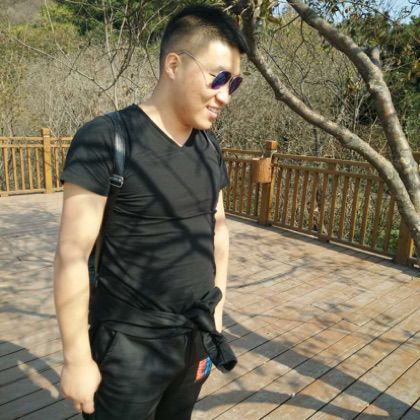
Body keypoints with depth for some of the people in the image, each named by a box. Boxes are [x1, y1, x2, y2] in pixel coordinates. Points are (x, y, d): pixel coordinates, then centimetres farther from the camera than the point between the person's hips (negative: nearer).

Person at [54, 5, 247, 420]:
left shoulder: (210, 148, 2)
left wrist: (216, 307, 11)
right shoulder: (106, 139, -18)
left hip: (196, 338, 6)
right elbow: (72, 255, -17)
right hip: (129, 346, -5)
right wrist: (77, 359, -13)